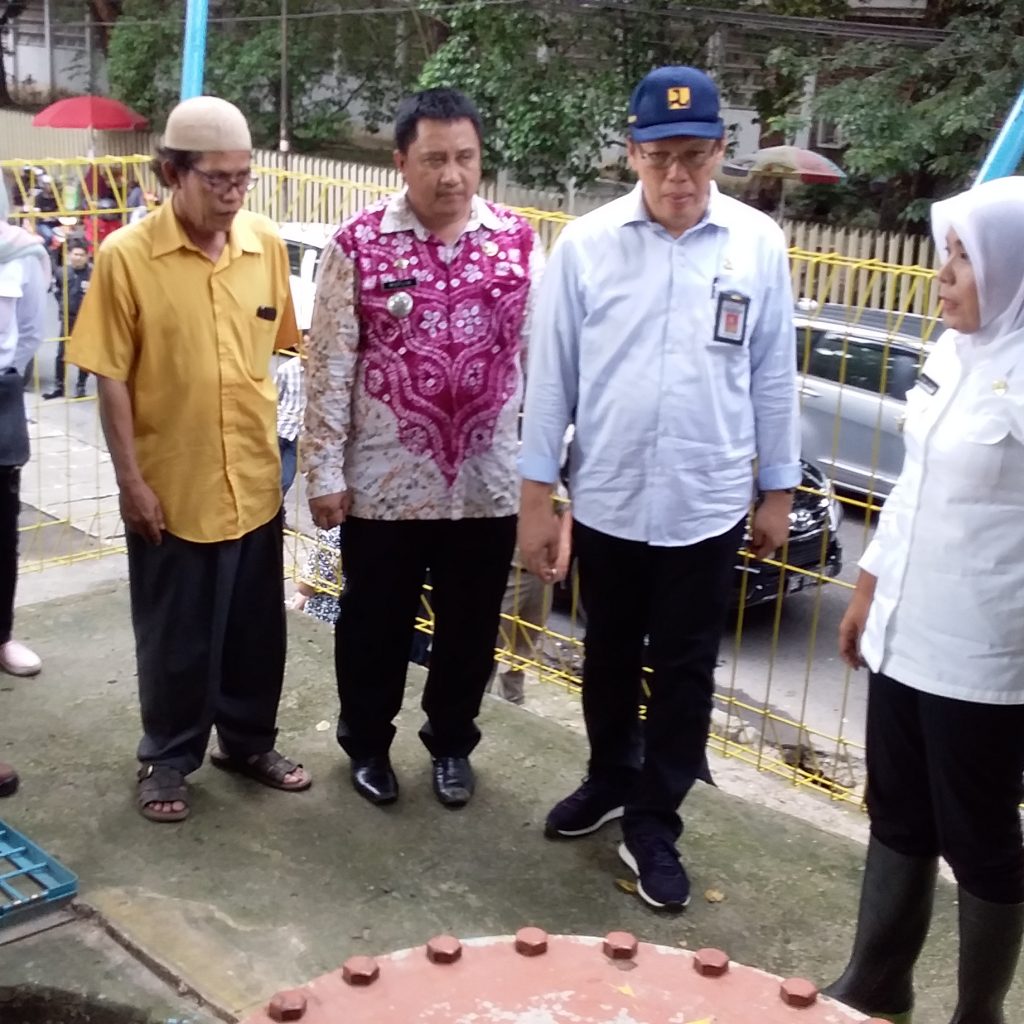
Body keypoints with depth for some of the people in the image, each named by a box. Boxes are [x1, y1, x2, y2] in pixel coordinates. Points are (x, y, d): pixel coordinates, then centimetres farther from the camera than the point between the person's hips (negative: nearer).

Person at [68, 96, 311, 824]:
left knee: (256, 627, 17)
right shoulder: (126, 256, -13)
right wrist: (131, 479, -11)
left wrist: (272, 436, 10)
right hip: (170, 486, -4)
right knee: (175, 637, 12)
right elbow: (112, 378, -10)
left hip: (254, 481, 4)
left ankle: (249, 741, 38)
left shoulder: (267, 244, -1)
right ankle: (169, 759, 32)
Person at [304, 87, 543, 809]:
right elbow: (330, 367, -5)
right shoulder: (358, 244, -7)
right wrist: (325, 472, -6)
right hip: (384, 480, -1)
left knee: (470, 626, 16)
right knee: (376, 624, 14)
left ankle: (452, 743, 39)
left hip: (486, 481, 2)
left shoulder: (519, 242, -1)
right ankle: (367, 742, 37)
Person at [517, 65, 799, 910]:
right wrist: (535, 494, -3)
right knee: (610, 657, 19)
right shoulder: (586, 243, -7)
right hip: (606, 500, 1)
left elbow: (774, 375, 3)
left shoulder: (759, 244, -4)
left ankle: (653, 824, 25)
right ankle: (611, 780, 42)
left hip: (707, 505, 0)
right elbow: (552, 373, -3)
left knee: (686, 673, 9)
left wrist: (779, 491, 6)